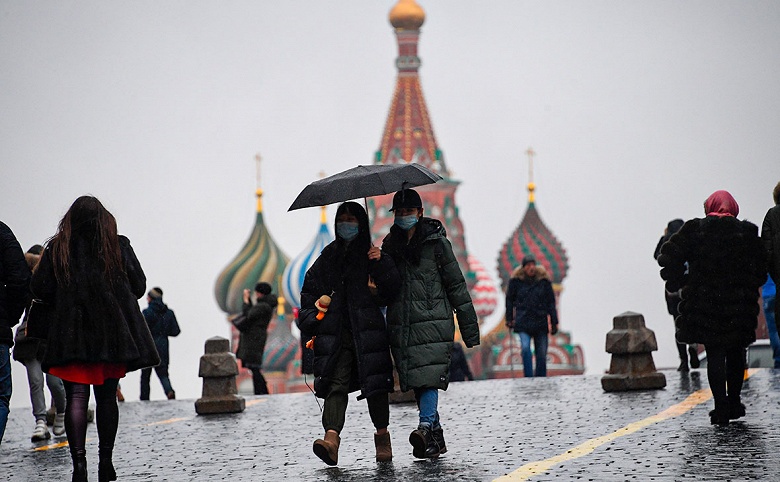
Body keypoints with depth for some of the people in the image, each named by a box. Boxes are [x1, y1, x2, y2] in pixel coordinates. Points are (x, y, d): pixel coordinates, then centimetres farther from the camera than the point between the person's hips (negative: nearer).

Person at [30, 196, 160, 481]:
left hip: (70, 335, -1)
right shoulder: (119, 246, 3)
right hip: (113, 334, 1)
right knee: (107, 397, 9)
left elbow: (39, 289, -1)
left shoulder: (57, 249, 2)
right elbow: (139, 286, 4)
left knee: (76, 398, -2)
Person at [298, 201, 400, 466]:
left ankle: (382, 436, 16)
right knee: (336, 384, -13)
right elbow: (309, 291, 21)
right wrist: (311, 319, 8)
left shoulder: (372, 254, 10)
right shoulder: (328, 257, 16)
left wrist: (381, 264, -12)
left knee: (375, 384, -1)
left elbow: (392, 290, 1)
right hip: (335, 333, 1)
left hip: (368, 331, -1)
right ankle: (331, 437, -27)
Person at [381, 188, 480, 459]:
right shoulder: (389, 246, 14)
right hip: (401, 326, 4)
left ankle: (426, 427, -29)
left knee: (429, 377, -19)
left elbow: (456, 284, 2)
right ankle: (435, 439, 12)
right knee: (416, 383, 5)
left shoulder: (436, 242, 1)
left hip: (433, 320, -4)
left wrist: (469, 327, 0)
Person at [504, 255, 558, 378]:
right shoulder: (516, 280, 1)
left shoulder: (544, 280, 3)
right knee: (525, 348, -22)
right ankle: (529, 378, -19)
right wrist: (509, 319, 8)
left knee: (541, 354, 4)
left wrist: (554, 322, 4)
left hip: (540, 322, 2)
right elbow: (510, 300, 12)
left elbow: (551, 302, 7)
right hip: (523, 322, -2)